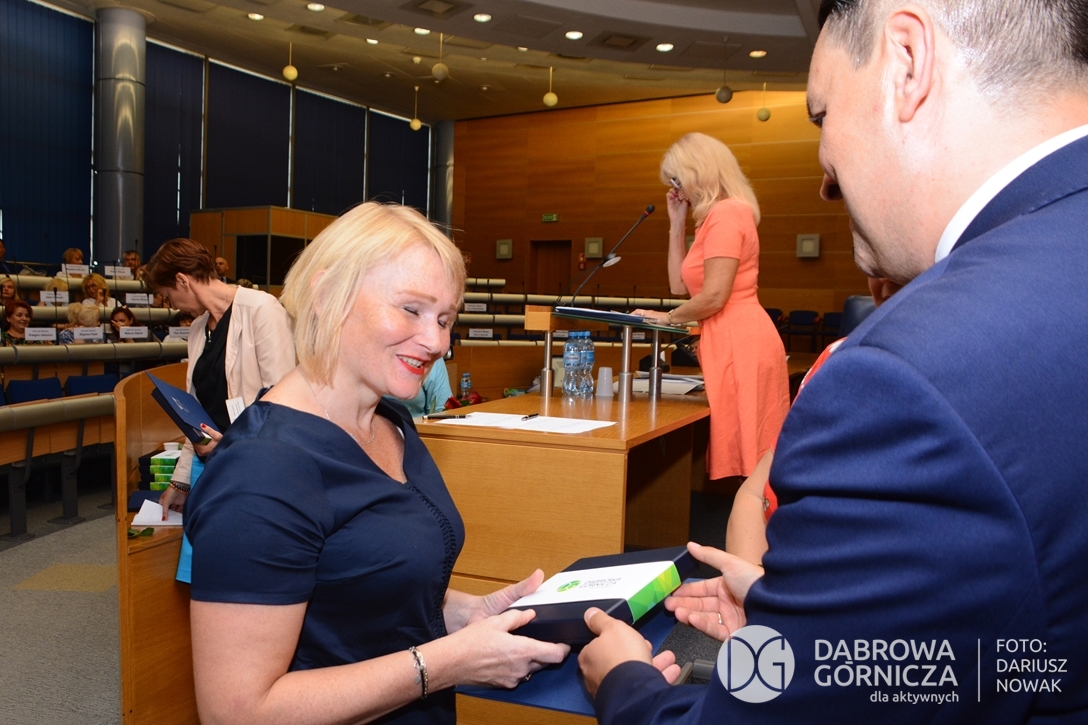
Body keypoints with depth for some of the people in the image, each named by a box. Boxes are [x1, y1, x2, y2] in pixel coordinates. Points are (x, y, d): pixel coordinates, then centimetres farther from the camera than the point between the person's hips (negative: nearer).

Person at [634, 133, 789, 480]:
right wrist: (677, 223, 17)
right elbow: (680, 286, 18)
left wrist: (667, 318, -2)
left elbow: (714, 296, -18)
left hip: (740, 343, -10)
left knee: (744, 453, -7)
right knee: (741, 453, 9)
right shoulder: (716, 217, 20)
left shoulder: (726, 213, -10)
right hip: (730, 343, 10)